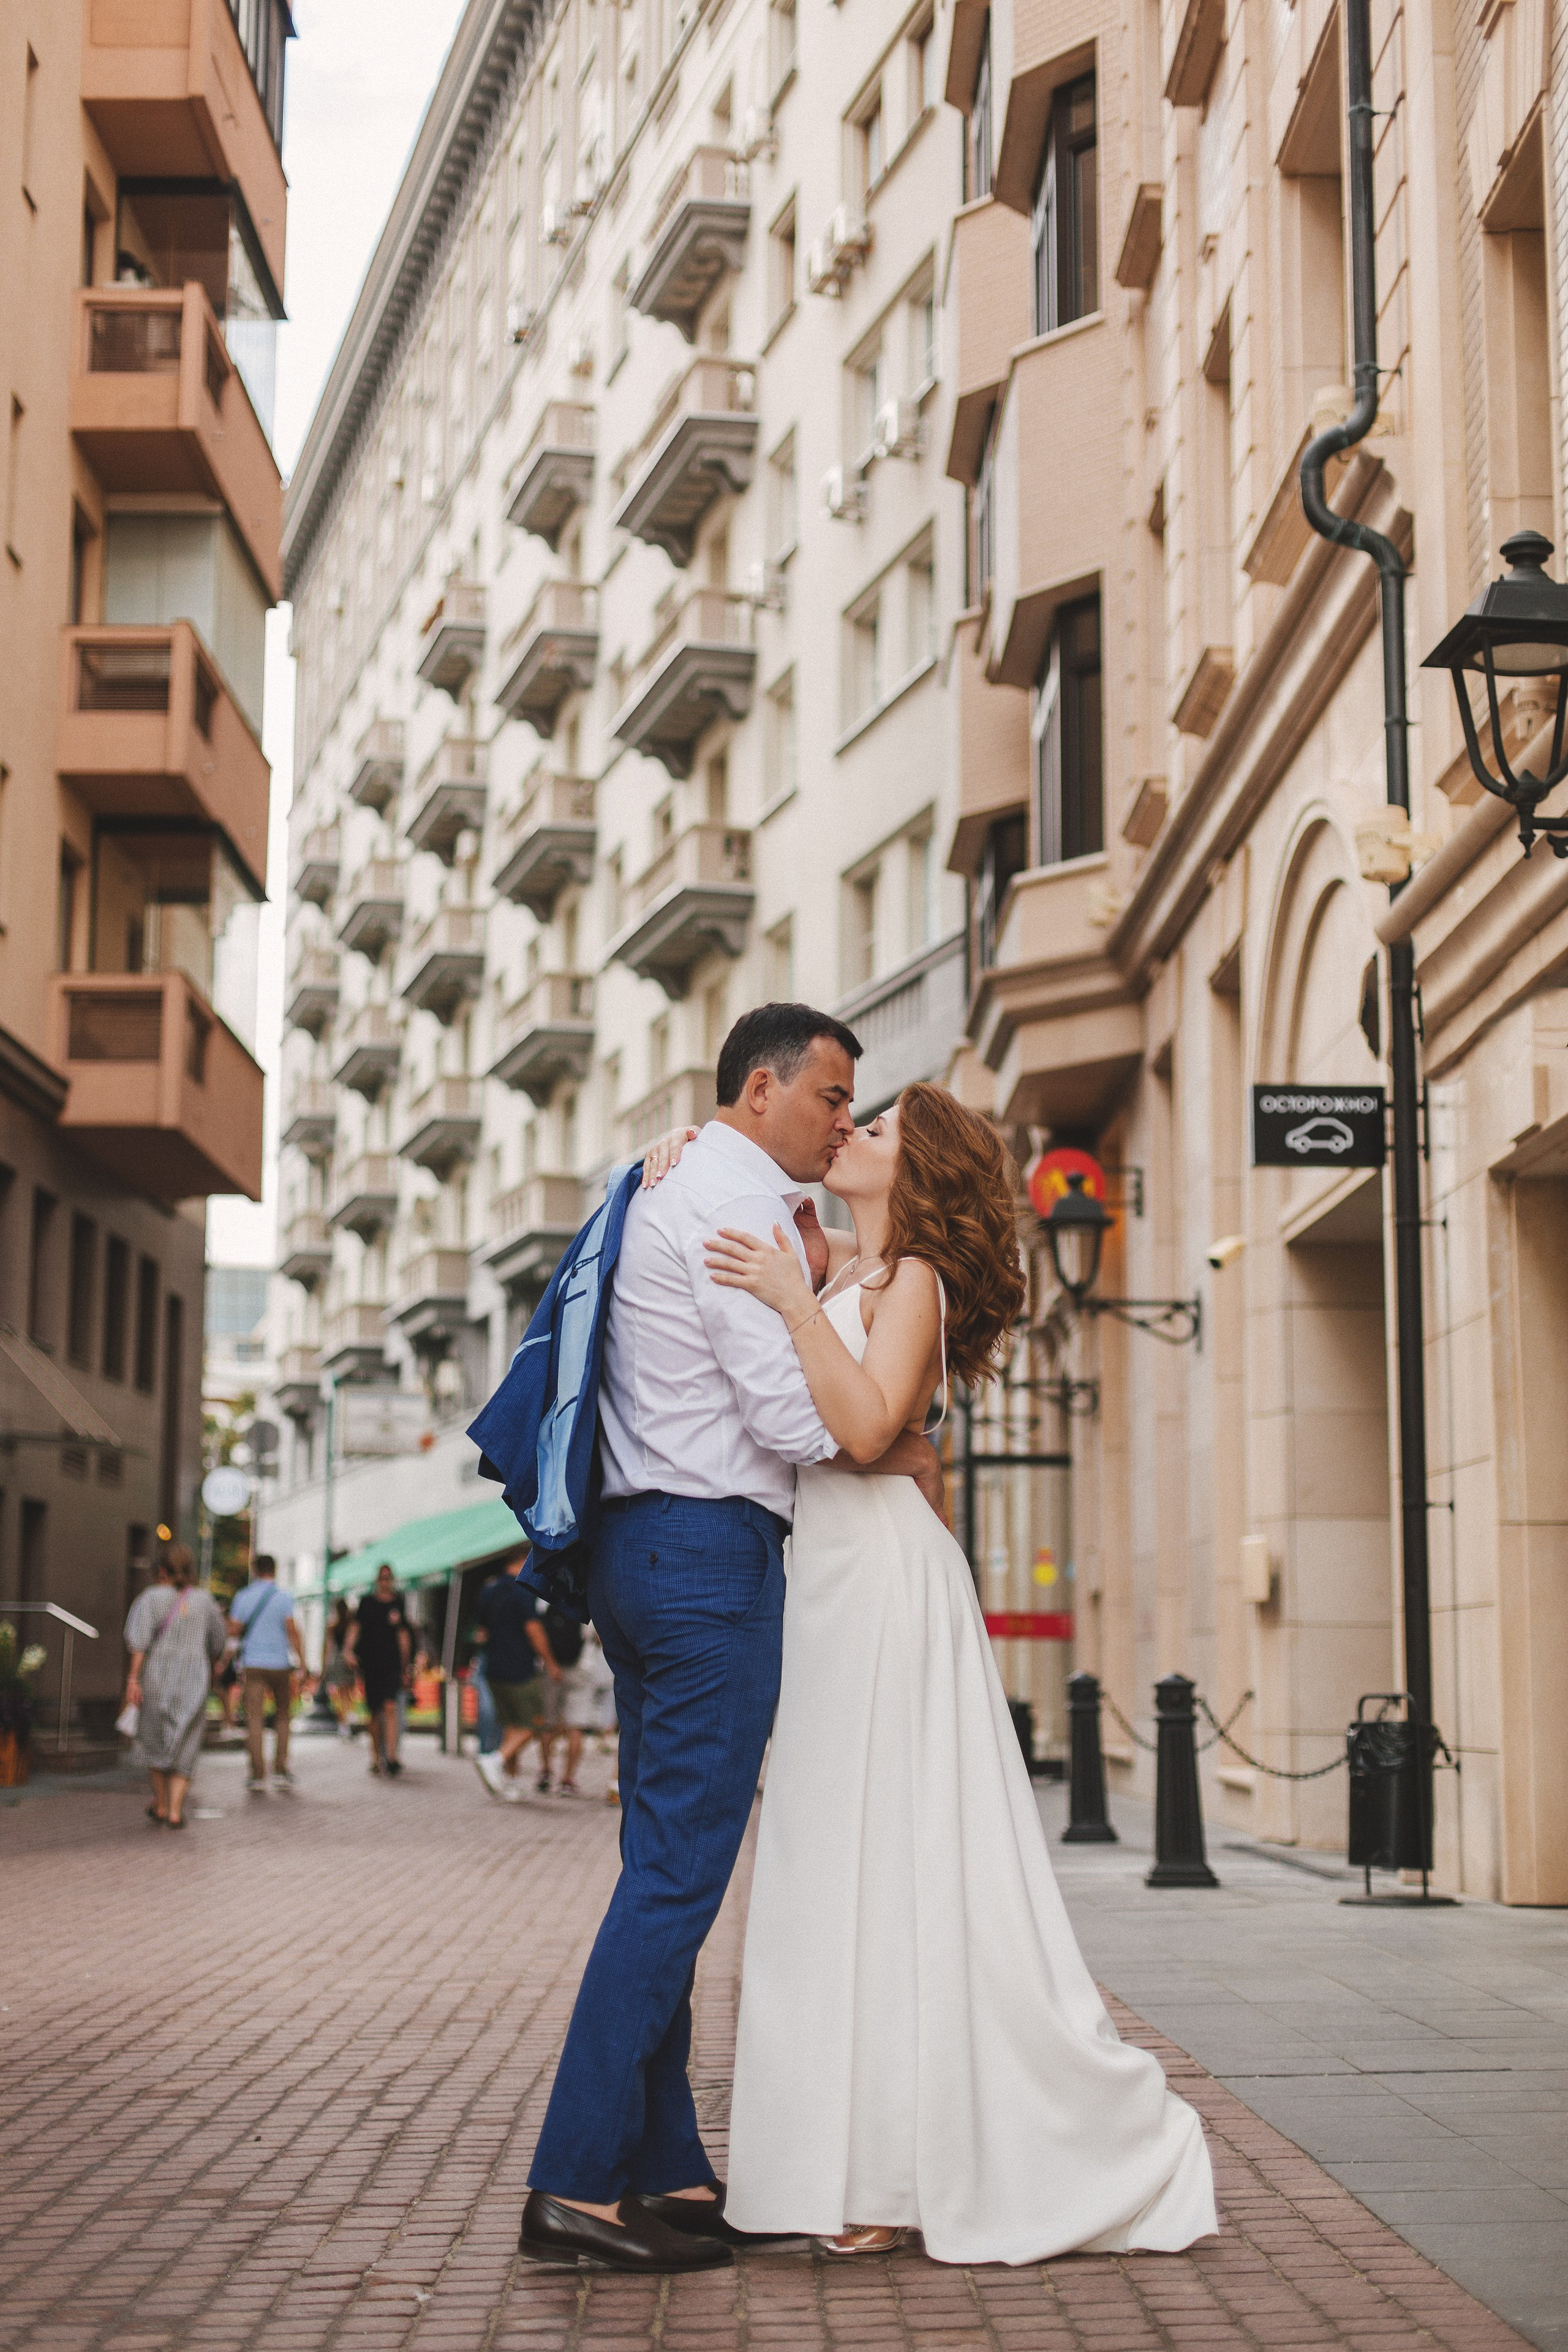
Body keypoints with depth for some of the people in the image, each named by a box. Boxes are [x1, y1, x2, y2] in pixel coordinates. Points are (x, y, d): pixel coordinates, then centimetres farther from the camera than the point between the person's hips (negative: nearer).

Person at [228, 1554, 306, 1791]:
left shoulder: (242, 1596, 2)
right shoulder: (284, 1597, -4)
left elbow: (233, 1631, 2)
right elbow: (292, 1630, -11)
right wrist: (302, 1661, -8)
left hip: (252, 1664, 1)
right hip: (279, 1663, -1)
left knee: (255, 1719, -1)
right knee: (282, 1715, 15)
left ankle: (258, 1775, -8)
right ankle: (281, 1769, 10)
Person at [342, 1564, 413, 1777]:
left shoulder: (398, 1604, 7)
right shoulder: (367, 1602, 6)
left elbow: (403, 1636, 12)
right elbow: (355, 1627, 3)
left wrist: (406, 1667, 14)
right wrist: (348, 1649, -14)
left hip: (392, 1664, -1)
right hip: (369, 1662, 1)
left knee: (390, 1707, -16)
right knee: (375, 1712, 6)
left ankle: (391, 1757, -22)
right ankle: (376, 1757, 20)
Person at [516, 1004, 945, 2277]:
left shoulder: (678, 1192, 21)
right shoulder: (736, 1203, -11)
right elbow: (795, 1417, -16)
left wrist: (811, 1270, 14)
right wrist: (901, 1453, 1)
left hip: (645, 1549, 11)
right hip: (713, 1550, -11)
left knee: (668, 1869, 10)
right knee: (680, 1871, -10)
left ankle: (667, 2172, 14)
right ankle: (574, 2187, -10)